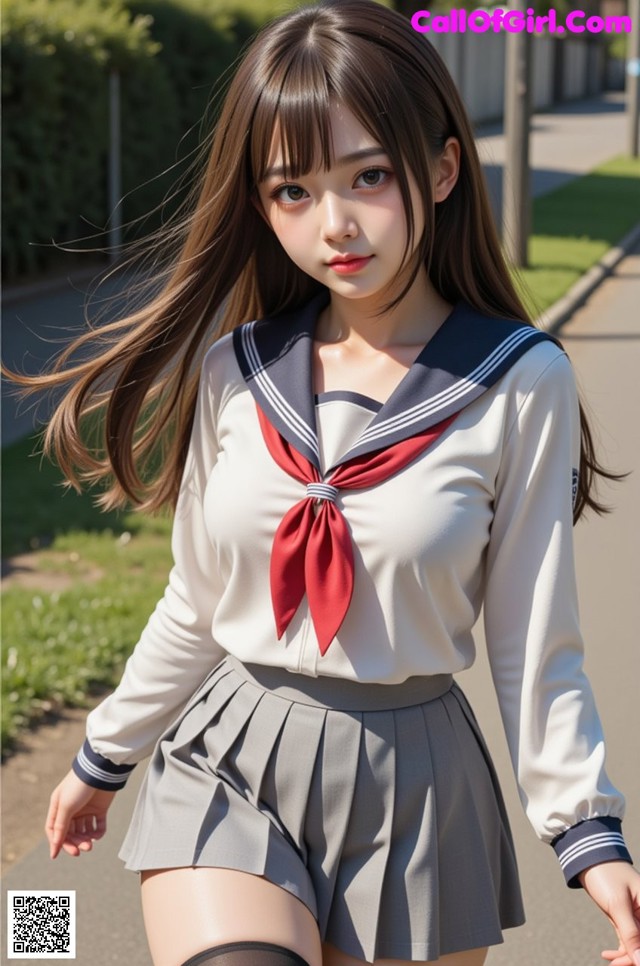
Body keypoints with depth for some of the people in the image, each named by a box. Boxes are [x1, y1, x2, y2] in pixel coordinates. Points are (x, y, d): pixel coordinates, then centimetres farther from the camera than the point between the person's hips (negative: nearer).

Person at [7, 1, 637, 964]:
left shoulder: (520, 383, -8)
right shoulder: (236, 369, -1)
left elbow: (533, 643, -3)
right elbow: (196, 605, 10)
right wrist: (105, 758, 18)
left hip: (413, 783, -1)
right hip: (228, 769, 1)